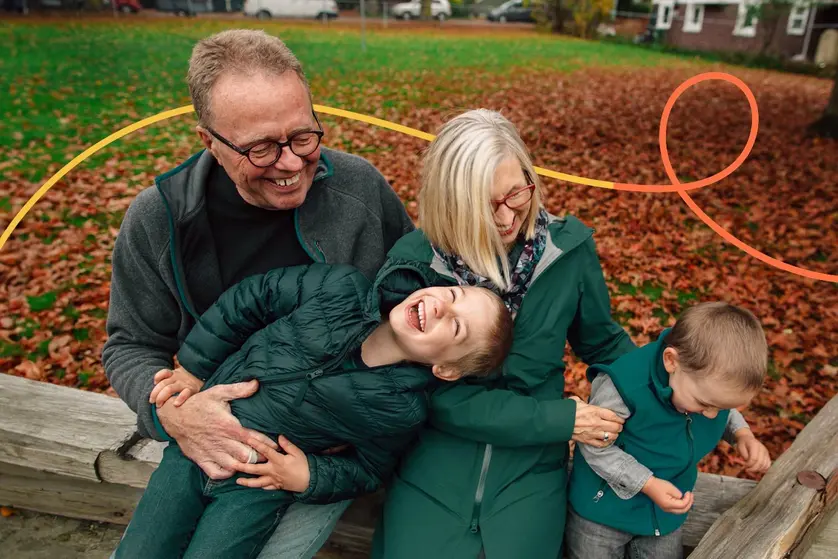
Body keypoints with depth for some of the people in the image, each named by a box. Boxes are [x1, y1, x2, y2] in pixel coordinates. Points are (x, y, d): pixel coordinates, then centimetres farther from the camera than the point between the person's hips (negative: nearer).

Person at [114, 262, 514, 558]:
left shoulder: (401, 411, -21)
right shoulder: (342, 289, -18)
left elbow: (367, 474, -3)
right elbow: (251, 298, -6)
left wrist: (308, 479, -18)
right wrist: (193, 369, -3)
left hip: (255, 487, -2)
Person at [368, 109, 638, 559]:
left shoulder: (569, 246, -11)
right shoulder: (413, 261, -17)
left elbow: (603, 343, 6)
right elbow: (436, 394, -15)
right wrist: (560, 420, -16)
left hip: (531, 466, 2)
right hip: (432, 466, -1)